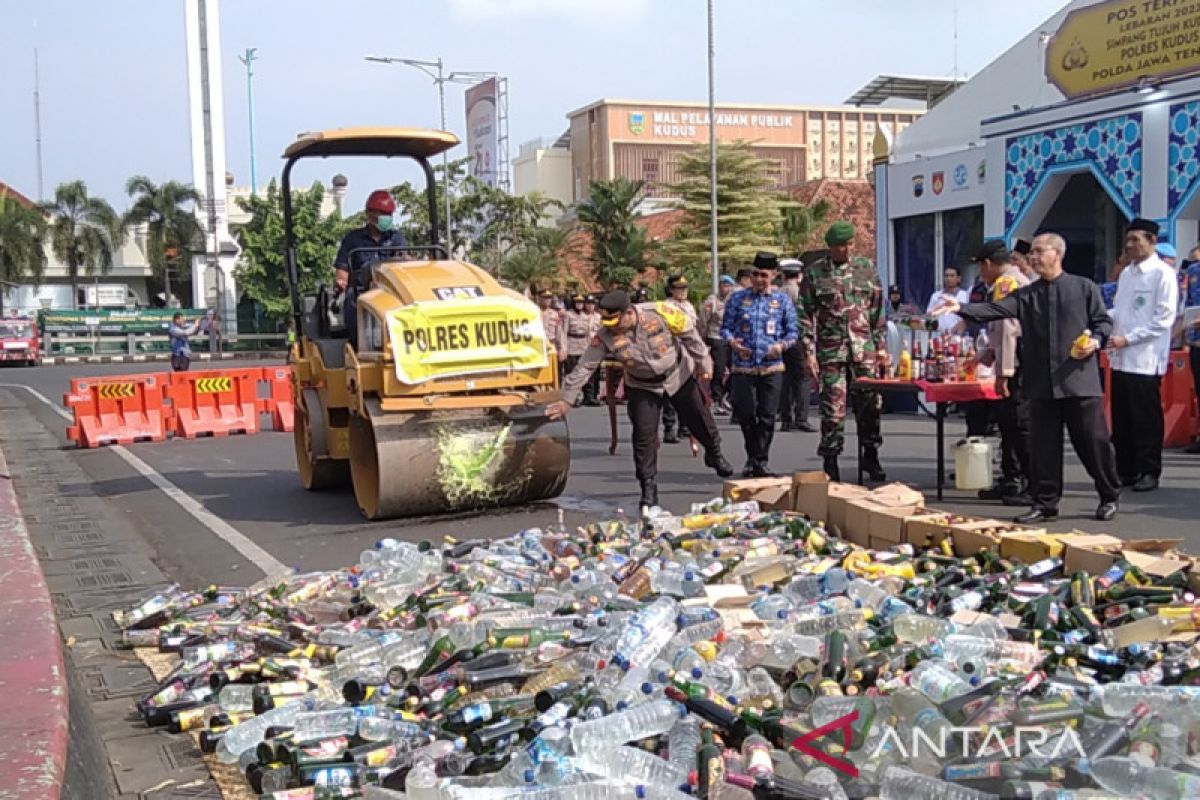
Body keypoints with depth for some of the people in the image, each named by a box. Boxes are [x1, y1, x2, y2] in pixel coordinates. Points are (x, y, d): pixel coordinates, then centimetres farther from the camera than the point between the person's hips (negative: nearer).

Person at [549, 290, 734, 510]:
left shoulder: (660, 313, -28)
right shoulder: (605, 337, -25)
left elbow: (689, 335, -14)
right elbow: (584, 367, -19)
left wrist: (703, 364, -6)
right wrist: (566, 399, -20)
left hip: (680, 376, 0)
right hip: (643, 387, 0)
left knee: (700, 420, 13)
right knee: (644, 436, -8)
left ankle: (715, 454, 43)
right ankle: (648, 489, 4)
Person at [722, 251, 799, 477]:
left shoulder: (782, 300, 7)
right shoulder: (738, 298, 6)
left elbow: (793, 331, 9)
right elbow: (725, 327, 7)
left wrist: (782, 345, -11)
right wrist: (732, 342, -14)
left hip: (771, 367, 0)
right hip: (743, 367, 0)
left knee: (767, 416, -1)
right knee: (745, 414, 1)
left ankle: (761, 462, 8)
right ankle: (752, 458, 21)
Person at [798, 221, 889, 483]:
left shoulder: (866, 269, 10)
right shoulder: (815, 273, 2)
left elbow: (878, 311, 13)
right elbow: (806, 315, 1)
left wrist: (881, 346, 8)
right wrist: (809, 352, -5)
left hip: (864, 349, 2)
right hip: (831, 351, -2)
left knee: (870, 403, 4)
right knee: (832, 408, -1)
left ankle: (870, 455, 20)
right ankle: (830, 462, 8)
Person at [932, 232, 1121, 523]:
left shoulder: (1083, 288, 3)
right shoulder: (1026, 295, 10)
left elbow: (1104, 321, 7)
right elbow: (994, 310, -4)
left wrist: (1095, 341, -13)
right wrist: (961, 308, -19)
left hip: (1080, 380, -3)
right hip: (1041, 383, 3)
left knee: (1093, 440, 3)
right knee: (1042, 446, 6)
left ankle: (1110, 497, 21)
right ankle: (1045, 503, 16)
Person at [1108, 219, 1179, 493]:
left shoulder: (1163, 273, -7)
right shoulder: (1126, 273, 15)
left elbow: (1164, 319, -12)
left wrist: (1127, 339, -16)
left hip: (1145, 359, -6)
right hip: (1120, 359, 7)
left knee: (1146, 420, 1)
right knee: (1121, 419, 10)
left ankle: (1149, 472, 11)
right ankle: (1126, 470, 19)